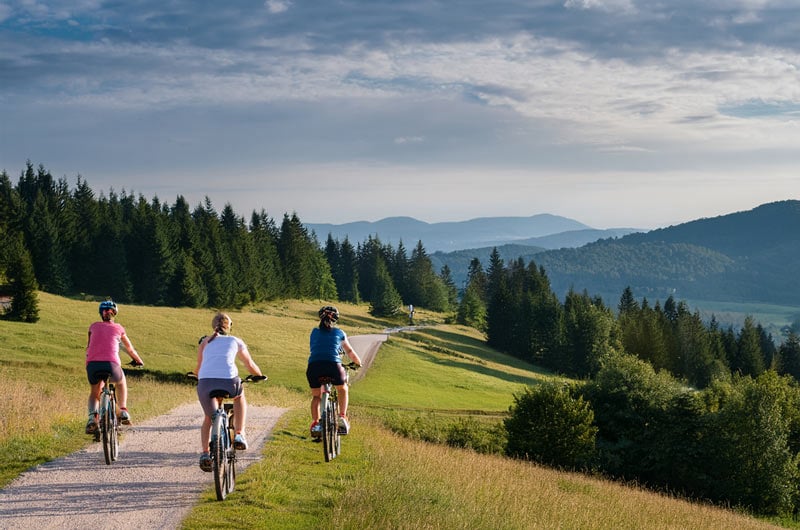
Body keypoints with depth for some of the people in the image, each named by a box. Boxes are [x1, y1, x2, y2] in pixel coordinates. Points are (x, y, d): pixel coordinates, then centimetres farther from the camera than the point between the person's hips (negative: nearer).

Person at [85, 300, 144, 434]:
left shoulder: (93, 327, 22)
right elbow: (130, 349, 31)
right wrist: (139, 361, 48)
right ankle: (123, 411, 18)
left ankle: (92, 416, -4)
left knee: (94, 392, 24)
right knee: (121, 383, 32)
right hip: (111, 363, -1)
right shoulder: (118, 328, 19)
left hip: (92, 364, 1)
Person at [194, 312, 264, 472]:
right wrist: (260, 376, 55)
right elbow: (250, 365, 35)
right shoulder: (236, 341, 25)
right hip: (228, 382, -1)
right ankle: (239, 435, 22)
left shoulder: (205, 342, 27)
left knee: (208, 418, 25)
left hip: (205, 382, 1)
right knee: (240, 396, 35)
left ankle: (204, 453, 5)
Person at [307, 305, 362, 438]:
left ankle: (315, 423, 6)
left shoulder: (315, 332, 23)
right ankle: (342, 417, 15)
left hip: (314, 366, 1)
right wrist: (358, 362, 51)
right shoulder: (339, 333, 20)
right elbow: (350, 351, 32)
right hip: (333, 365, -1)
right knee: (342, 389, 28)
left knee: (316, 396, 22)